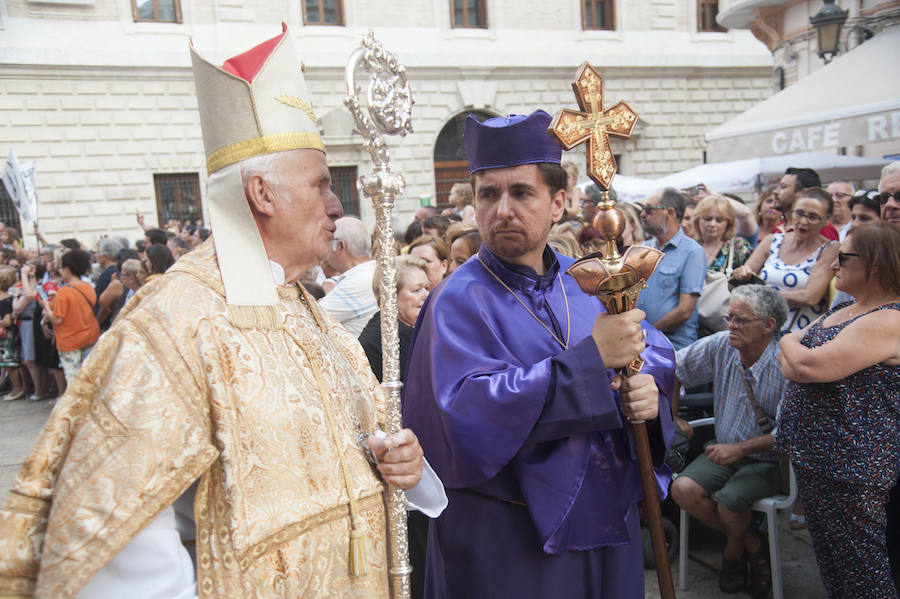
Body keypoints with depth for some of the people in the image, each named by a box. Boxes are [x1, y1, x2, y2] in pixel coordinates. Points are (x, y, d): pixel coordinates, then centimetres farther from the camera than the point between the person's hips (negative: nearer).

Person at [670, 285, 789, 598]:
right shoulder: (720, 345, -7)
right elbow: (671, 369, 7)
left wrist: (741, 448, -24)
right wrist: (671, 418, 9)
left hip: (768, 459, -5)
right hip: (726, 449, 5)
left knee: (728, 499, -29)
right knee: (683, 489, -20)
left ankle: (734, 549, 9)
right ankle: (753, 544, 4)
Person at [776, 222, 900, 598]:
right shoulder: (842, 311, 12)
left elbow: (809, 366, -27)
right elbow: (791, 365, 10)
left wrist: (790, 343, -6)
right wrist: (797, 360, -13)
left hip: (850, 464, -10)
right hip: (815, 453, 10)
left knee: (857, 559, 5)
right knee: (826, 551, 21)